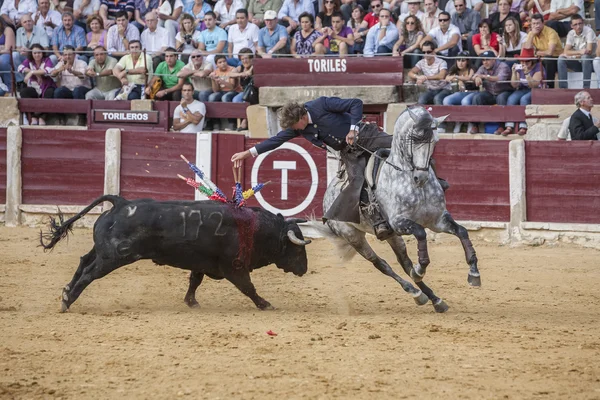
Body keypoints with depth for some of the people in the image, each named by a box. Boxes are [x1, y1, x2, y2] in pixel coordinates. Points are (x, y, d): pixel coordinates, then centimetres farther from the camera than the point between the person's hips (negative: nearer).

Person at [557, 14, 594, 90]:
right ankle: (563, 87, -22)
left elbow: (589, 51, -22)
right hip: (577, 63, 4)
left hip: (589, 62, -4)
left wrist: (573, 54, -18)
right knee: (561, 58, -19)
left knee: (585, 57, -37)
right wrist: (579, 52, -29)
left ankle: (586, 87, -34)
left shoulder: (589, 31, -16)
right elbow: (566, 52, -11)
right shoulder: (571, 33, -3)